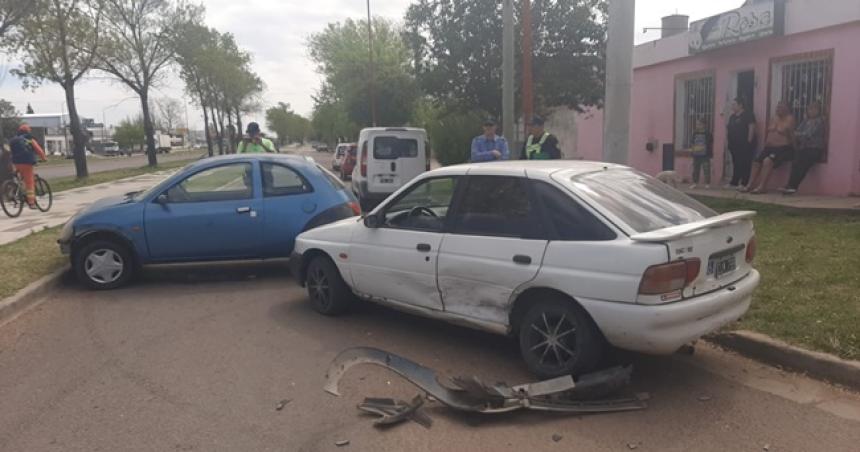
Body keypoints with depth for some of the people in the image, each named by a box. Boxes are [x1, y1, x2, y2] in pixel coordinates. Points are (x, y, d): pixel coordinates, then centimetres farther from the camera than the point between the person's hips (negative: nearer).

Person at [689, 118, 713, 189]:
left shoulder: (708, 134, -6)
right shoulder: (695, 133, 6)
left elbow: (711, 145, -1)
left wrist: (711, 153, -3)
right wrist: (691, 151, 8)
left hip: (705, 155, -4)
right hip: (696, 155, 4)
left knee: (706, 170, -1)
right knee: (695, 170, 10)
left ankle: (707, 183, 7)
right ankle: (695, 183, 18)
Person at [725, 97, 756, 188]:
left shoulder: (748, 115, -7)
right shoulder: (733, 116, 17)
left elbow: (752, 128, -14)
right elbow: (729, 128, 23)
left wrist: (749, 141, -19)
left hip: (745, 145, -8)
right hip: (735, 145, 8)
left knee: (745, 164, -4)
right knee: (736, 164, 12)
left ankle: (744, 184, -2)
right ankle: (734, 183, 16)